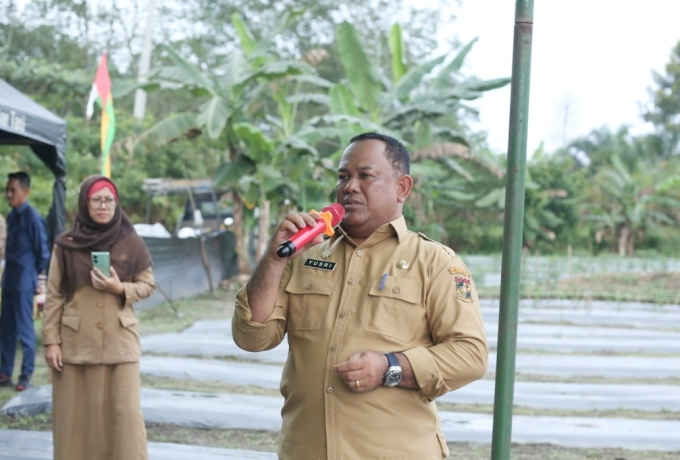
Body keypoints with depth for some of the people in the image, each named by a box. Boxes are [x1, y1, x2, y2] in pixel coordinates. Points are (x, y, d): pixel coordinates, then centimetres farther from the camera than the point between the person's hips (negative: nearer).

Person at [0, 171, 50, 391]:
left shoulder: (33, 218, -13)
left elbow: (43, 253, -9)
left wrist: (32, 275, 0)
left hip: (24, 283, -8)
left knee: (24, 329, 0)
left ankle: (26, 375, 9)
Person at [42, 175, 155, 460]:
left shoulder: (131, 243, 0)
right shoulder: (65, 245, -1)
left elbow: (148, 285, 6)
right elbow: (53, 296, 0)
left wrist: (121, 289, -13)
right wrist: (51, 340, -5)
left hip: (119, 341, 0)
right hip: (75, 342, 0)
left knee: (125, 411, -2)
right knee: (76, 413, 5)